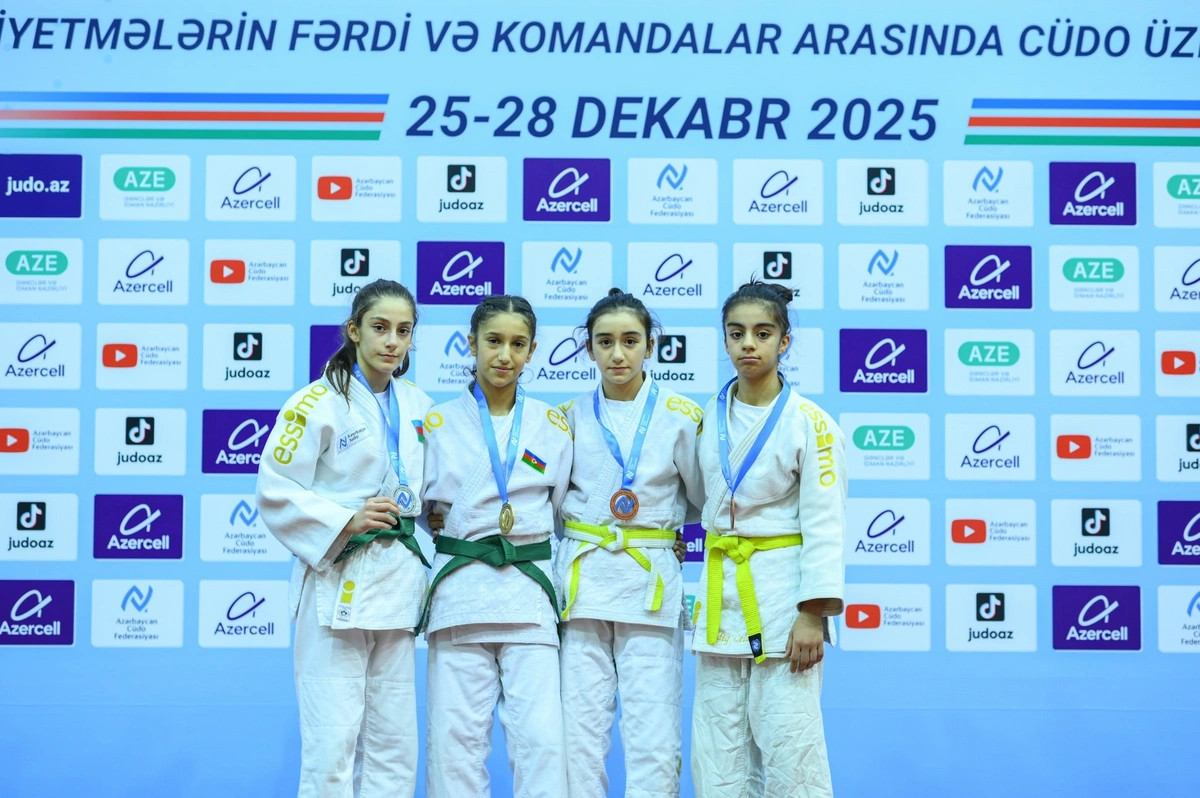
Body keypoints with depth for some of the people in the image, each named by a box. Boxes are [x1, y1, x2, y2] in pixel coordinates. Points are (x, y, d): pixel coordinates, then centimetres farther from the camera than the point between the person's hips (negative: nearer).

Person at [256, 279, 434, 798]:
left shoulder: (418, 406, 11)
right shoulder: (318, 403, -7)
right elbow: (275, 493, -10)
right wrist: (344, 521, -20)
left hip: (399, 579, 6)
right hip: (337, 580, -6)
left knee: (395, 743, 9)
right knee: (332, 742, -7)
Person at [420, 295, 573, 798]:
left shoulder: (552, 425, 8)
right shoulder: (439, 423, 7)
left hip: (529, 591, 0)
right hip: (460, 591, 0)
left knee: (541, 738, -7)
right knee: (455, 737, -1)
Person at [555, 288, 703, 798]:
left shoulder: (679, 417, 2)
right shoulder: (571, 417, 8)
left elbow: (703, 501, 12)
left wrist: (659, 528, 9)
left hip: (650, 583, -2)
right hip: (582, 579, 2)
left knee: (653, 739, -6)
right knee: (578, 734, 0)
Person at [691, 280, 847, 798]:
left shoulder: (809, 423, -8)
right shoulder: (710, 417, 7)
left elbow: (824, 523, -11)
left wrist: (813, 614, -17)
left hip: (781, 589, -5)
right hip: (722, 590, 6)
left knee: (788, 744, -6)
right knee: (716, 747, 8)